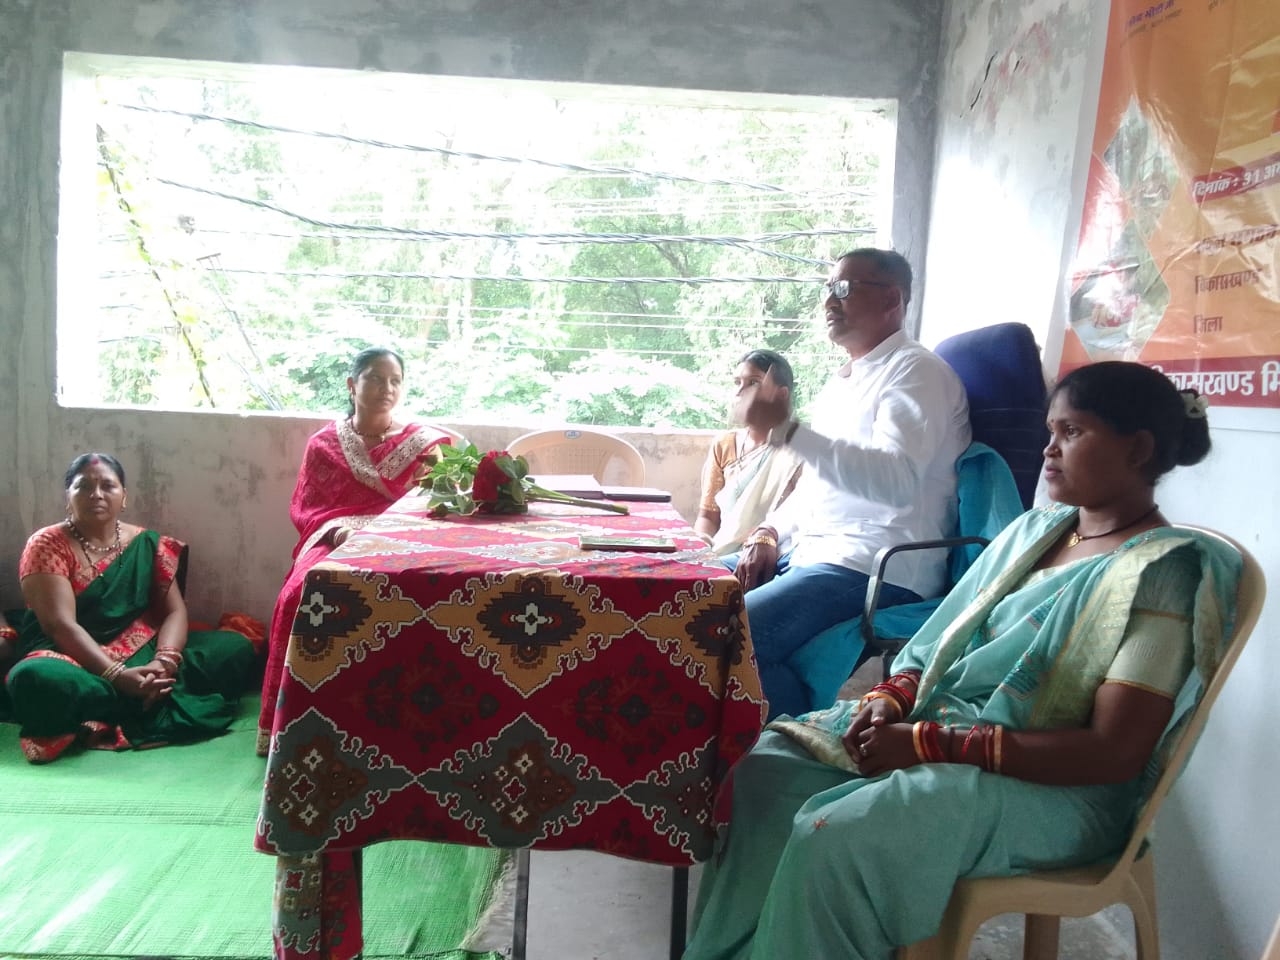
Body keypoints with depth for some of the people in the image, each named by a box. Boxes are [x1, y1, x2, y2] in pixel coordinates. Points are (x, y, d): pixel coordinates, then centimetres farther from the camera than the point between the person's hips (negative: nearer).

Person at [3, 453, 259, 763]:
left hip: (142, 654, 5)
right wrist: (118, 676, -29)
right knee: (36, 680, -40)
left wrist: (164, 662, -21)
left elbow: (175, 611, 1)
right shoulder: (48, 545, -5)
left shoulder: (147, 544, 7)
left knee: (235, 648, -13)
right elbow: (60, 625, -16)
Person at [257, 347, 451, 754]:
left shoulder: (425, 443, 10)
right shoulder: (323, 443, 13)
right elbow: (302, 509, 10)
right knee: (301, 594, -31)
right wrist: (337, 530, -12)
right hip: (333, 543, 2)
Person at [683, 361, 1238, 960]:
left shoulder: (1161, 572, -12)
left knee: (833, 837, -29)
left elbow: (1116, 753, -20)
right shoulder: (1036, 530, 11)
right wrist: (891, 697, -8)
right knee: (769, 766, -8)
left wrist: (932, 744, -23)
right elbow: (947, 642, 15)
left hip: (1050, 785, -7)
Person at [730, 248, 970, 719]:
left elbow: (897, 478, -25)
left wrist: (786, 430, -30)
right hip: (808, 552, 10)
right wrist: (769, 533, 6)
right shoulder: (841, 382, 21)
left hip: (876, 568, -10)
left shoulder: (915, 370, -7)